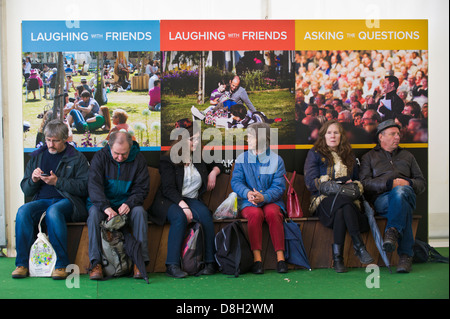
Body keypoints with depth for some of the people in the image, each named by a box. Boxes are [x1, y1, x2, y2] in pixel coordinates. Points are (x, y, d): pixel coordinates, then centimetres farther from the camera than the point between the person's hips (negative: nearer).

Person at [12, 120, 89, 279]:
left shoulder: (77, 158, 7)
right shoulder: (36, 157, 19)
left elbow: (84, 187, -5)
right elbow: (25, 190, 20)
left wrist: (57, 181, -13)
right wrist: (33, 180, -3)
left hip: (67, 201, -4)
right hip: (41, 200, 4)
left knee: (53, 211, -37)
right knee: (23, 211, -28)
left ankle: (61, 264, -29)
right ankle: (22, 263, -21)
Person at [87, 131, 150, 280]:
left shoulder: (138, 159, -2)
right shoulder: (100, 157, -6)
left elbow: (142, 188, -2)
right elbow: (94, 185, -17)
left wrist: (129, 203, -22)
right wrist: (106, 207, -33)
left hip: (127, 203, 1)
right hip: (102, 202, 0)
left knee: (139, 212, -30)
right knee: (94, 213, -32)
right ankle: (95, 263, -31)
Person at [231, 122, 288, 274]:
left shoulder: (276, 160, 2)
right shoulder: (242, 159, 8)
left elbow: (279, 187, -5)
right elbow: (236, 181, -2)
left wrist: (264, 197, -25)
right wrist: (247, 193, -24)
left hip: (271, 201, 0)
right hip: (248, 202, 1)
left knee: (272, 213, -33)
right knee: (255, 214, -33)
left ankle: (280, 256, -26)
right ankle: (256, 257, -27)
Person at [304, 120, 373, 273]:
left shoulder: (349, 155, 25)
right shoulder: (315, 153, 12)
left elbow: (357, 180, 29)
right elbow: (311, 183, 0)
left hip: (347, 199, 3)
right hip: (324, 200, -2)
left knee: (341, 211, -38)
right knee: (343, 203, -40)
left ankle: (337, 257, -42)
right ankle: (359, 246, -42)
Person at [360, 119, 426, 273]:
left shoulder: (407, 156, 31)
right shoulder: (369, 157, 22)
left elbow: (422, 182, 24)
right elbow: (365, 183, 4)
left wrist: (409, 183, 0)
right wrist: (389, 183, -10)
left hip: (406, 193, 2)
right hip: (381, 198, -1)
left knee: (400, 191, -39)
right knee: (403, 205, -39)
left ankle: (392, 231, -51)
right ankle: (406, 254, -44)